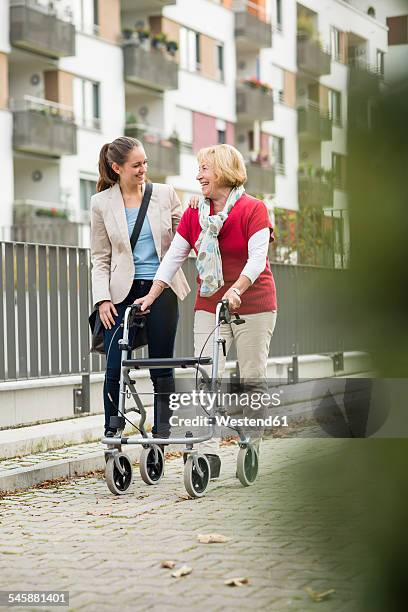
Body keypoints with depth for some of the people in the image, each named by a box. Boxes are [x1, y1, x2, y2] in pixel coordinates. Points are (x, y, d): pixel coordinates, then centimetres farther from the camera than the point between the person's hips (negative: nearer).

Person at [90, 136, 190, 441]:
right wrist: (102, 298, -6)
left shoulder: (165, 194, 4)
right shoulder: (102, 203, 2)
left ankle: (162, 432, 15)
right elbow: (100, 258, 4)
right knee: (115, 368, -5)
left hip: (162, 289, 1)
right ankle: (112, 435, 9)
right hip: (123, 293, -1)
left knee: (162, 368, 5)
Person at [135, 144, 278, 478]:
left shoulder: (254, 209, -8)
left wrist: (237, 290, -32)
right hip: (209, 306, 4)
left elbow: (257, 258, -17)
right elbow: (174, 256, 4)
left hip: (253, 306, -4)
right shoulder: (194, 213, 8)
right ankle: (208, 452, -12)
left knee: (252, 380, 2)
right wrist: (152, 295, -6)